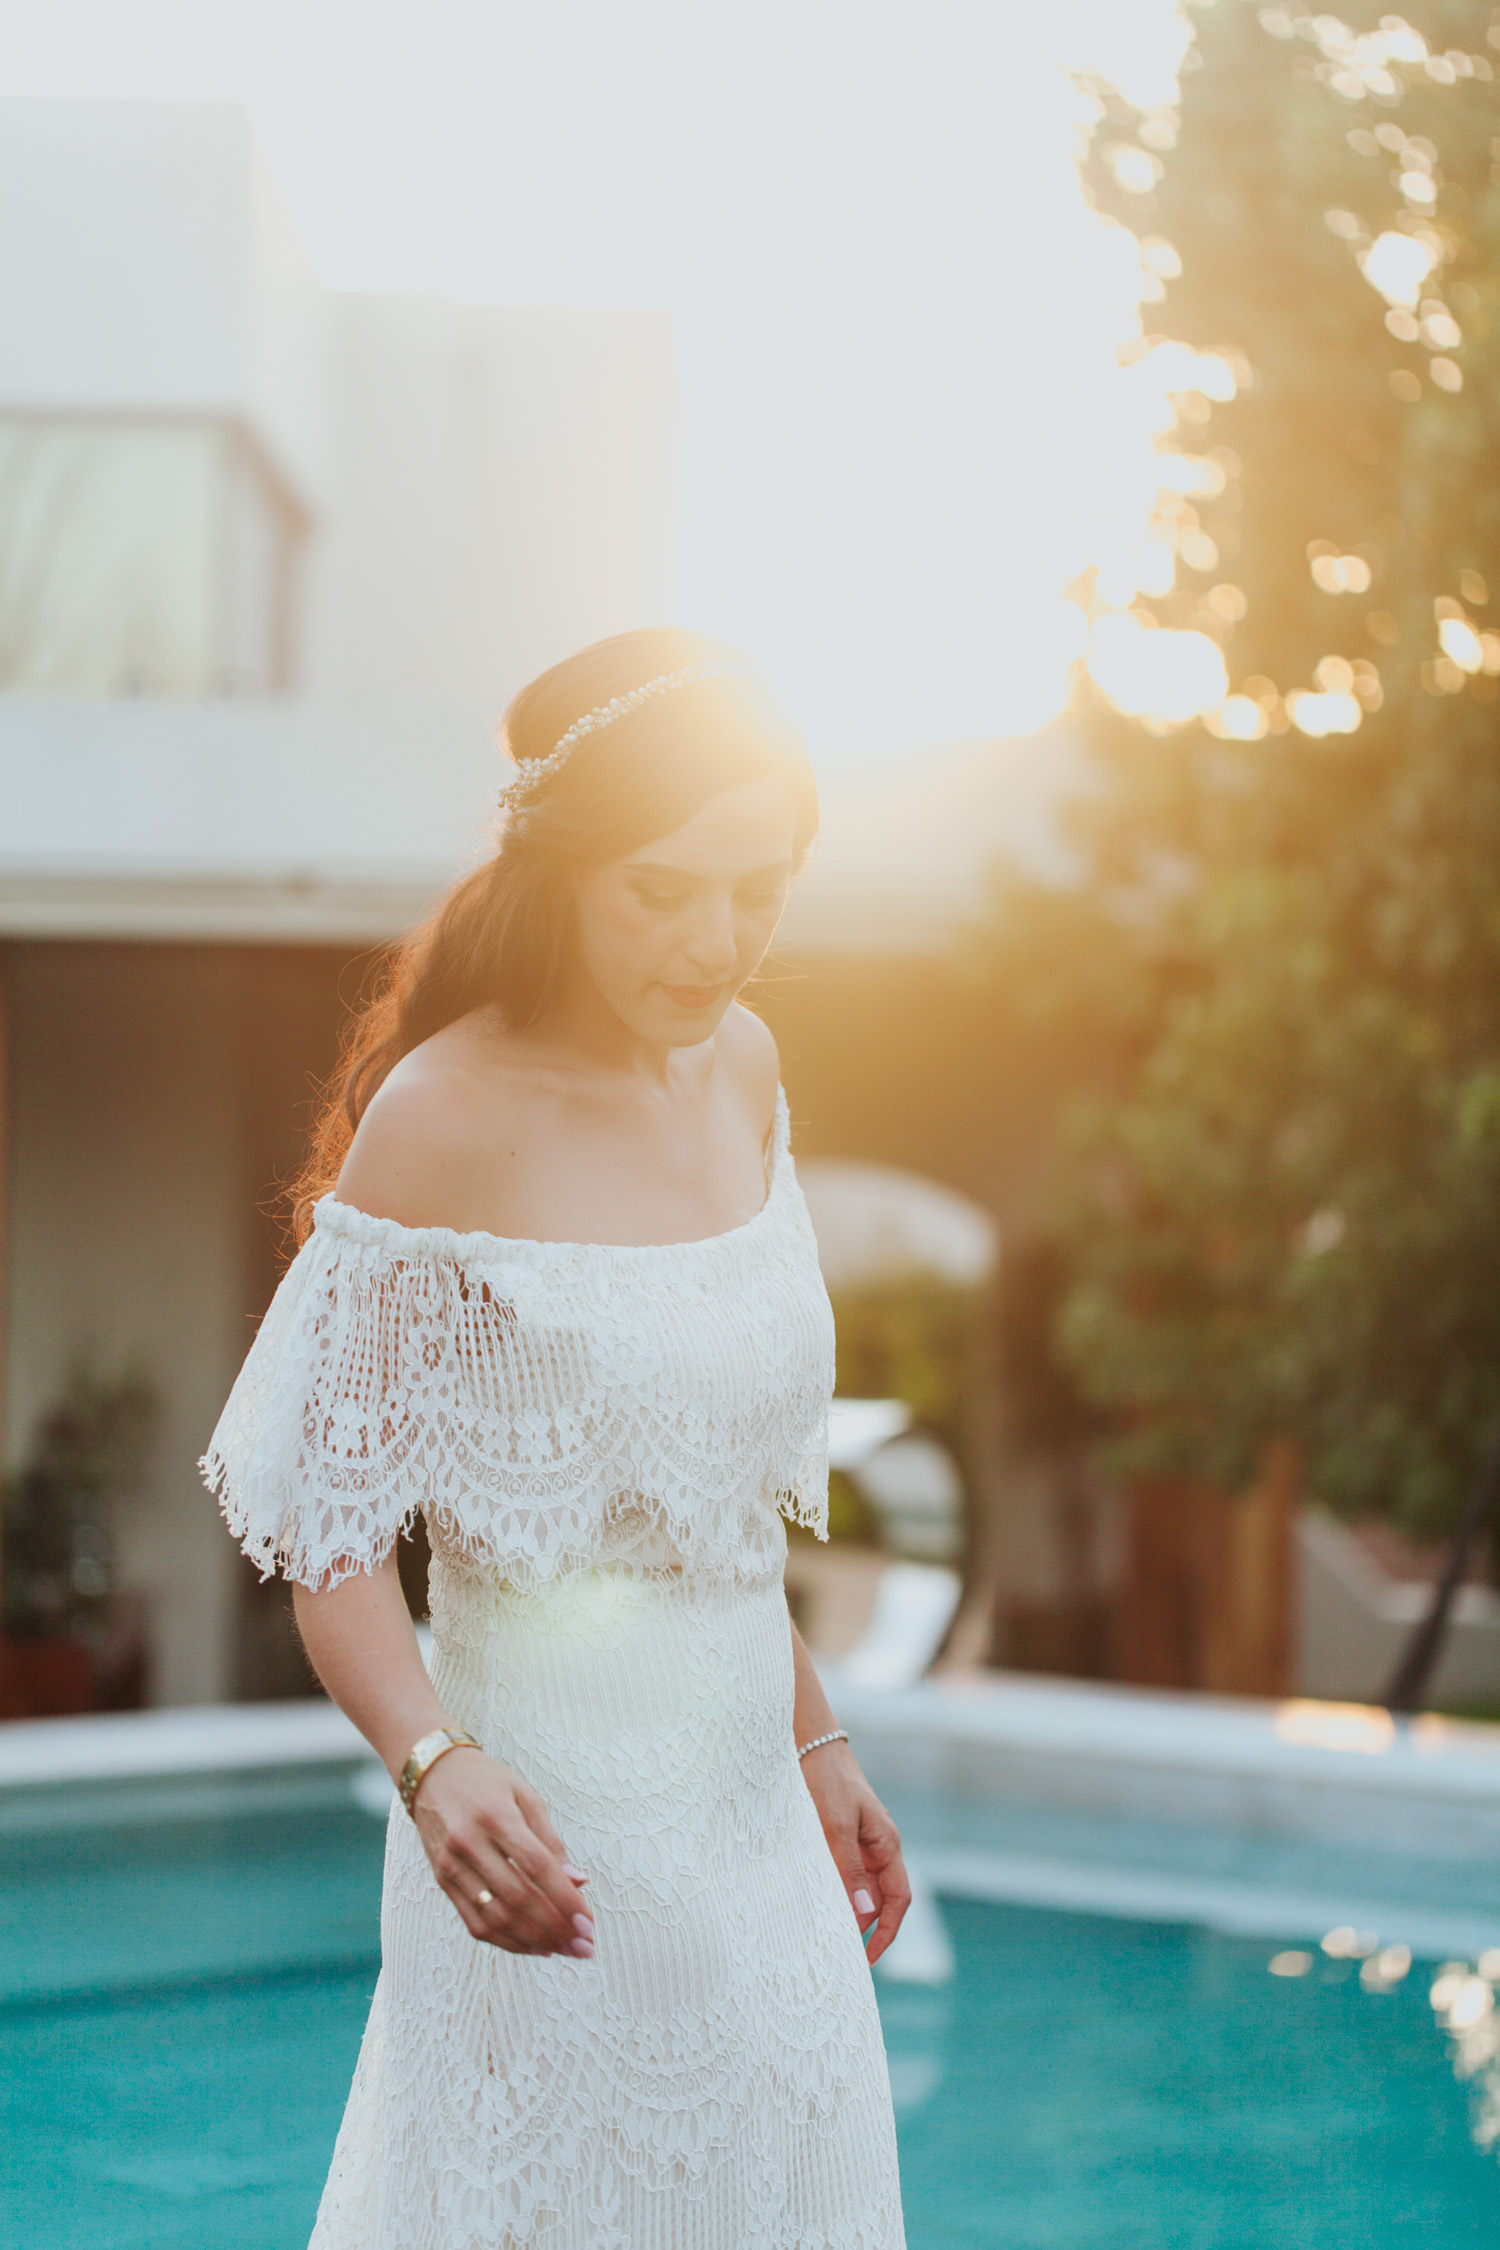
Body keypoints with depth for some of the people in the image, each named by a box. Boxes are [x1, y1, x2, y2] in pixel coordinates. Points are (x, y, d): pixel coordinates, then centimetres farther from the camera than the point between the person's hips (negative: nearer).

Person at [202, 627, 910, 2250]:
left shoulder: (739, 1068, 5)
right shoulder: (446, 1120, -16)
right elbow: (330, 1523, -15)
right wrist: (432, 1758, -30)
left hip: (749, 1821, 7)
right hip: (562, 1835, -7)